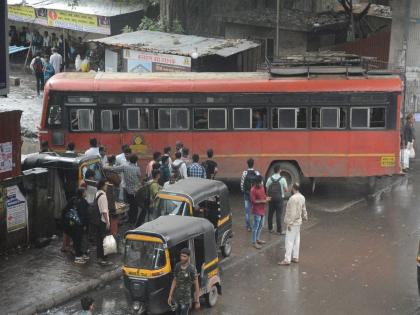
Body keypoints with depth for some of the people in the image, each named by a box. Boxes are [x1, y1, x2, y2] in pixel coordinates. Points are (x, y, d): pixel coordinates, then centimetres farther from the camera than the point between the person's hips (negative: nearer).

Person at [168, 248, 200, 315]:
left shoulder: (192, 269, -19)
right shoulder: (177, 266, -3)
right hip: (177, 297, 6)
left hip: (186, 299, -6)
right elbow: (174, 281, 6)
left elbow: (196, 285, -13)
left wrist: (197, 301, -9)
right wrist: (170, 295, 4)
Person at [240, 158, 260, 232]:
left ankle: (248, 226, 7)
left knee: (247, 210, 6)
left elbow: (242, 183, -5)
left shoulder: (244, 173, -8)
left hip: (247, 193, 0)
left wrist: (243, 191, 11)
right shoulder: (257, 173, -7)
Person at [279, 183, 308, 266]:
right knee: (296, 240, 15)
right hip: (298, 222, 9)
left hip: (293, 223, -9)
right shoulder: (302, 197, 5)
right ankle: (295, 257, 22)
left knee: (289, 241, -6)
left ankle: (287, 260, -5)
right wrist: (305, 216, 31)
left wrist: (289, 223, -20)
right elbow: (304, 209, 16)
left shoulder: (293, 198, -22)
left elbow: (292, 212, -24)